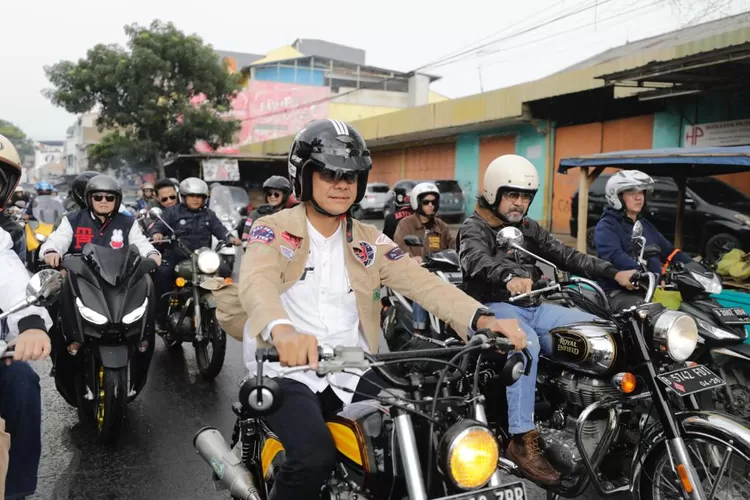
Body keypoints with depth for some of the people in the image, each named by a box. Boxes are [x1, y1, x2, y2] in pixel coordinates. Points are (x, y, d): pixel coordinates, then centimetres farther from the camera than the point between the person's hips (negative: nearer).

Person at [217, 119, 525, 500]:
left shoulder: (369, 241, 10)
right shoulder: (273, 230, -3)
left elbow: (420, 281, -2)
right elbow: (256, 281, -23)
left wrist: (480, 318, -20)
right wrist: (281, 329, -47)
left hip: (351, 372, 4)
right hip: (286, 371, -4)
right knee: (315, 457, -28)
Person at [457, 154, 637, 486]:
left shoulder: (529, 229, 19)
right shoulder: (474, 228, -4)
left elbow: (565, 255, 10)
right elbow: (477, 260, -26)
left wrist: (613, 273, -4)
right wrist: (509, 277, -49)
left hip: (533, 306, 7)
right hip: (495, 306, -7)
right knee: (526, 343, -37)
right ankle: (523, 440, -32)